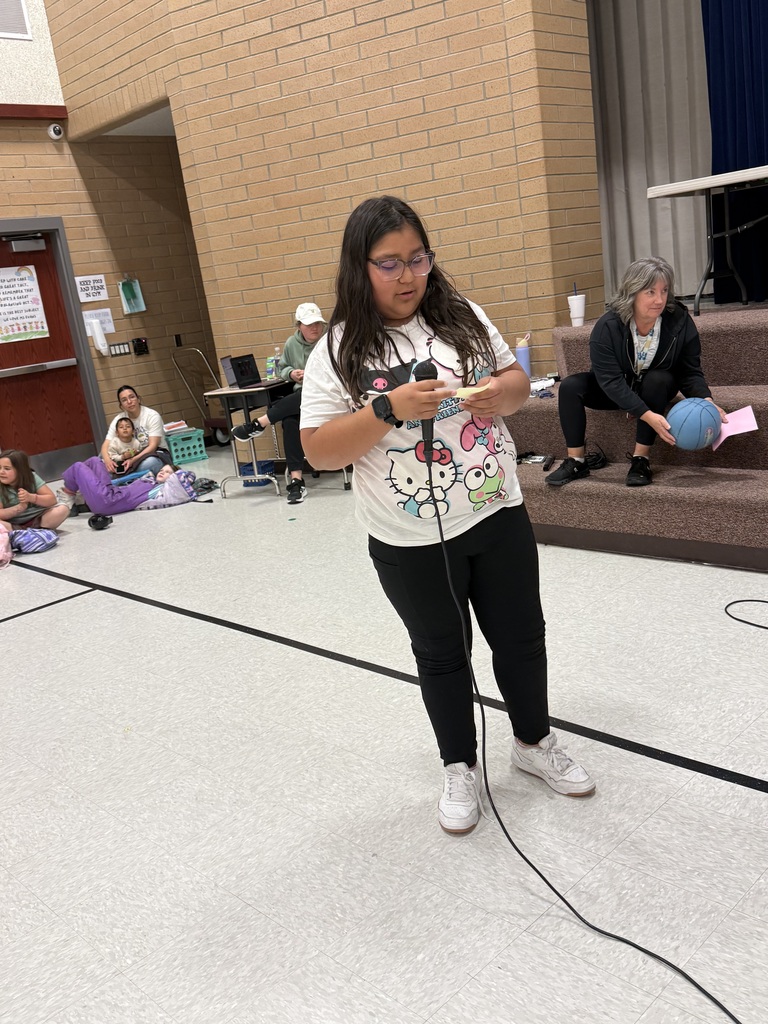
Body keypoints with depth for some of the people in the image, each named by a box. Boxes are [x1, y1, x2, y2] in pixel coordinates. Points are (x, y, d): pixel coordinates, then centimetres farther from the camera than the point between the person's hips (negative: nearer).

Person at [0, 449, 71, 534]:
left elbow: (52, 499, -9)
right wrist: (19, 508, -30)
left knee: (63, 509, -20)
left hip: (36, 520, 2)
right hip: (12, 525, -2)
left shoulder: (31, 477, -6)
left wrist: (31, 497, -26)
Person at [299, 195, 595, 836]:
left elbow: (518, 381, 9)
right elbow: (319, 451, -12)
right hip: (412, 542, -3)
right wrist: (388, 409, -25)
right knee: (441, 655, 15)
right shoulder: (340, 351, -9)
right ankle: (460, 768, 37)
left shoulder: (464, 317, 1)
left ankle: (534, 743, 42)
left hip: (498, 516, 3)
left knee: (521, 639, 17)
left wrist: (498, 393, -14)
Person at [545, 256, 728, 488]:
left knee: (659, 379, -35)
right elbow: (611, 381, -33)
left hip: (658, 386, 0)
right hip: (615, 390, 0)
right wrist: (647, 415, -44)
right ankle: (575, 461, -17)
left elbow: (690, 372, -14)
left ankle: (641, 459, -26)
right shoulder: (607, 326, -28)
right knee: (570, 386, -24)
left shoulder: (679, 321, -21)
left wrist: (706, 401, -35)